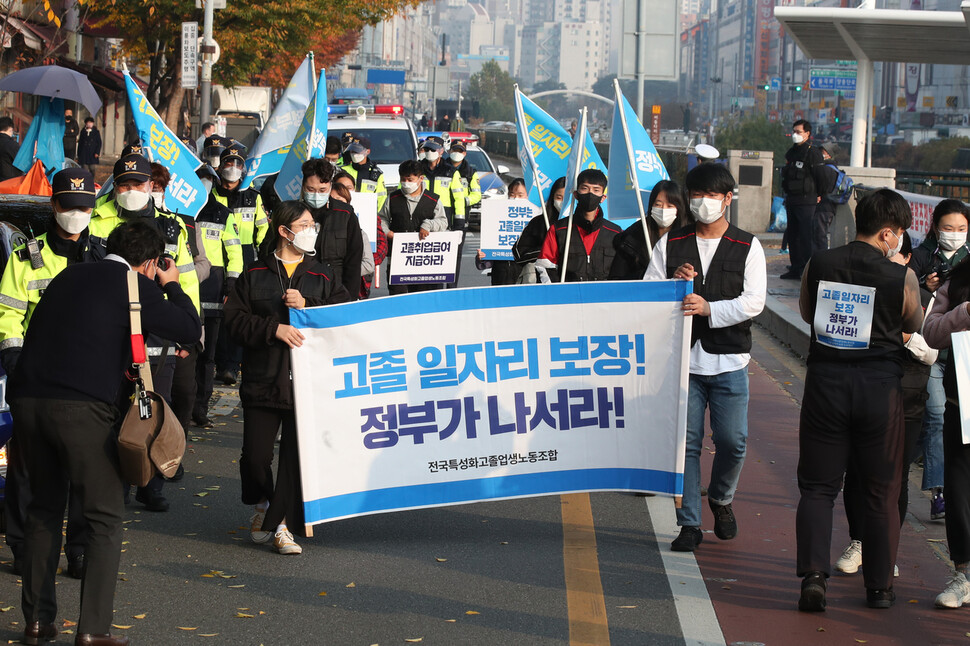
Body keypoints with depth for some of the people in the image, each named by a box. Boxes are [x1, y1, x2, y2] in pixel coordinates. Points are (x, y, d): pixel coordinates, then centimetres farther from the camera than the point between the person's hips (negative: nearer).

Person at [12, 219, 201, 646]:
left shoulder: (69, 276, 19)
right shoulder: (137, 287, 1)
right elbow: (190, 330, 1)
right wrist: (172, 286, 17)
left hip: (27, 399, 6)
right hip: (82, 407, -6)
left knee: (45, 509, 19)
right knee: (105, 517, 4)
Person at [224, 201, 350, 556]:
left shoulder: (323, 277, 11)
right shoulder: (255, 274, 7)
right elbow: (235, 320, -2)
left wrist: (307, 307, -10)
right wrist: (275, 329, -15)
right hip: (263, 379, -1)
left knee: (298, 454, -6)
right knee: (255, 455, -2)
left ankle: (283, 524, 3)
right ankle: (263, 504, 27)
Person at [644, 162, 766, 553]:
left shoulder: (747, 247, 4)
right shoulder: (671, 245, 8)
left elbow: (753, 301, -6)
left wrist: (708, 308, -18)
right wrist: (674, 282, -13)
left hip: (729, 362, -1)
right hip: (683, 358, 1)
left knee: (732, 441, -1)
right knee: (686, 442, 0)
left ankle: (721, 499, 28)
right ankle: (689, 524, 8)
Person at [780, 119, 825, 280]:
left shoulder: (813, 152, -11)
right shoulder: (792, 152, 14)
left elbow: (820, 176, -12)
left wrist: (817, 195, -7)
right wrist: (787, 195, 17)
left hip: (806, 201, -9)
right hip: (791, 199, 9)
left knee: (805, 236, -9)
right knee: (792, 236, 11)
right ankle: (796, 269, 17)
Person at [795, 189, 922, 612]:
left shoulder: (818, 265, -1)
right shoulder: (901, 277, -9)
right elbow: (914, 326, 9)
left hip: (825, 381, 2)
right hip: (880, 384, -2)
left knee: (818, 486, 8)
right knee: (882, 492, 11)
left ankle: (813, 574, -8)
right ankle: (880, 586, 16)